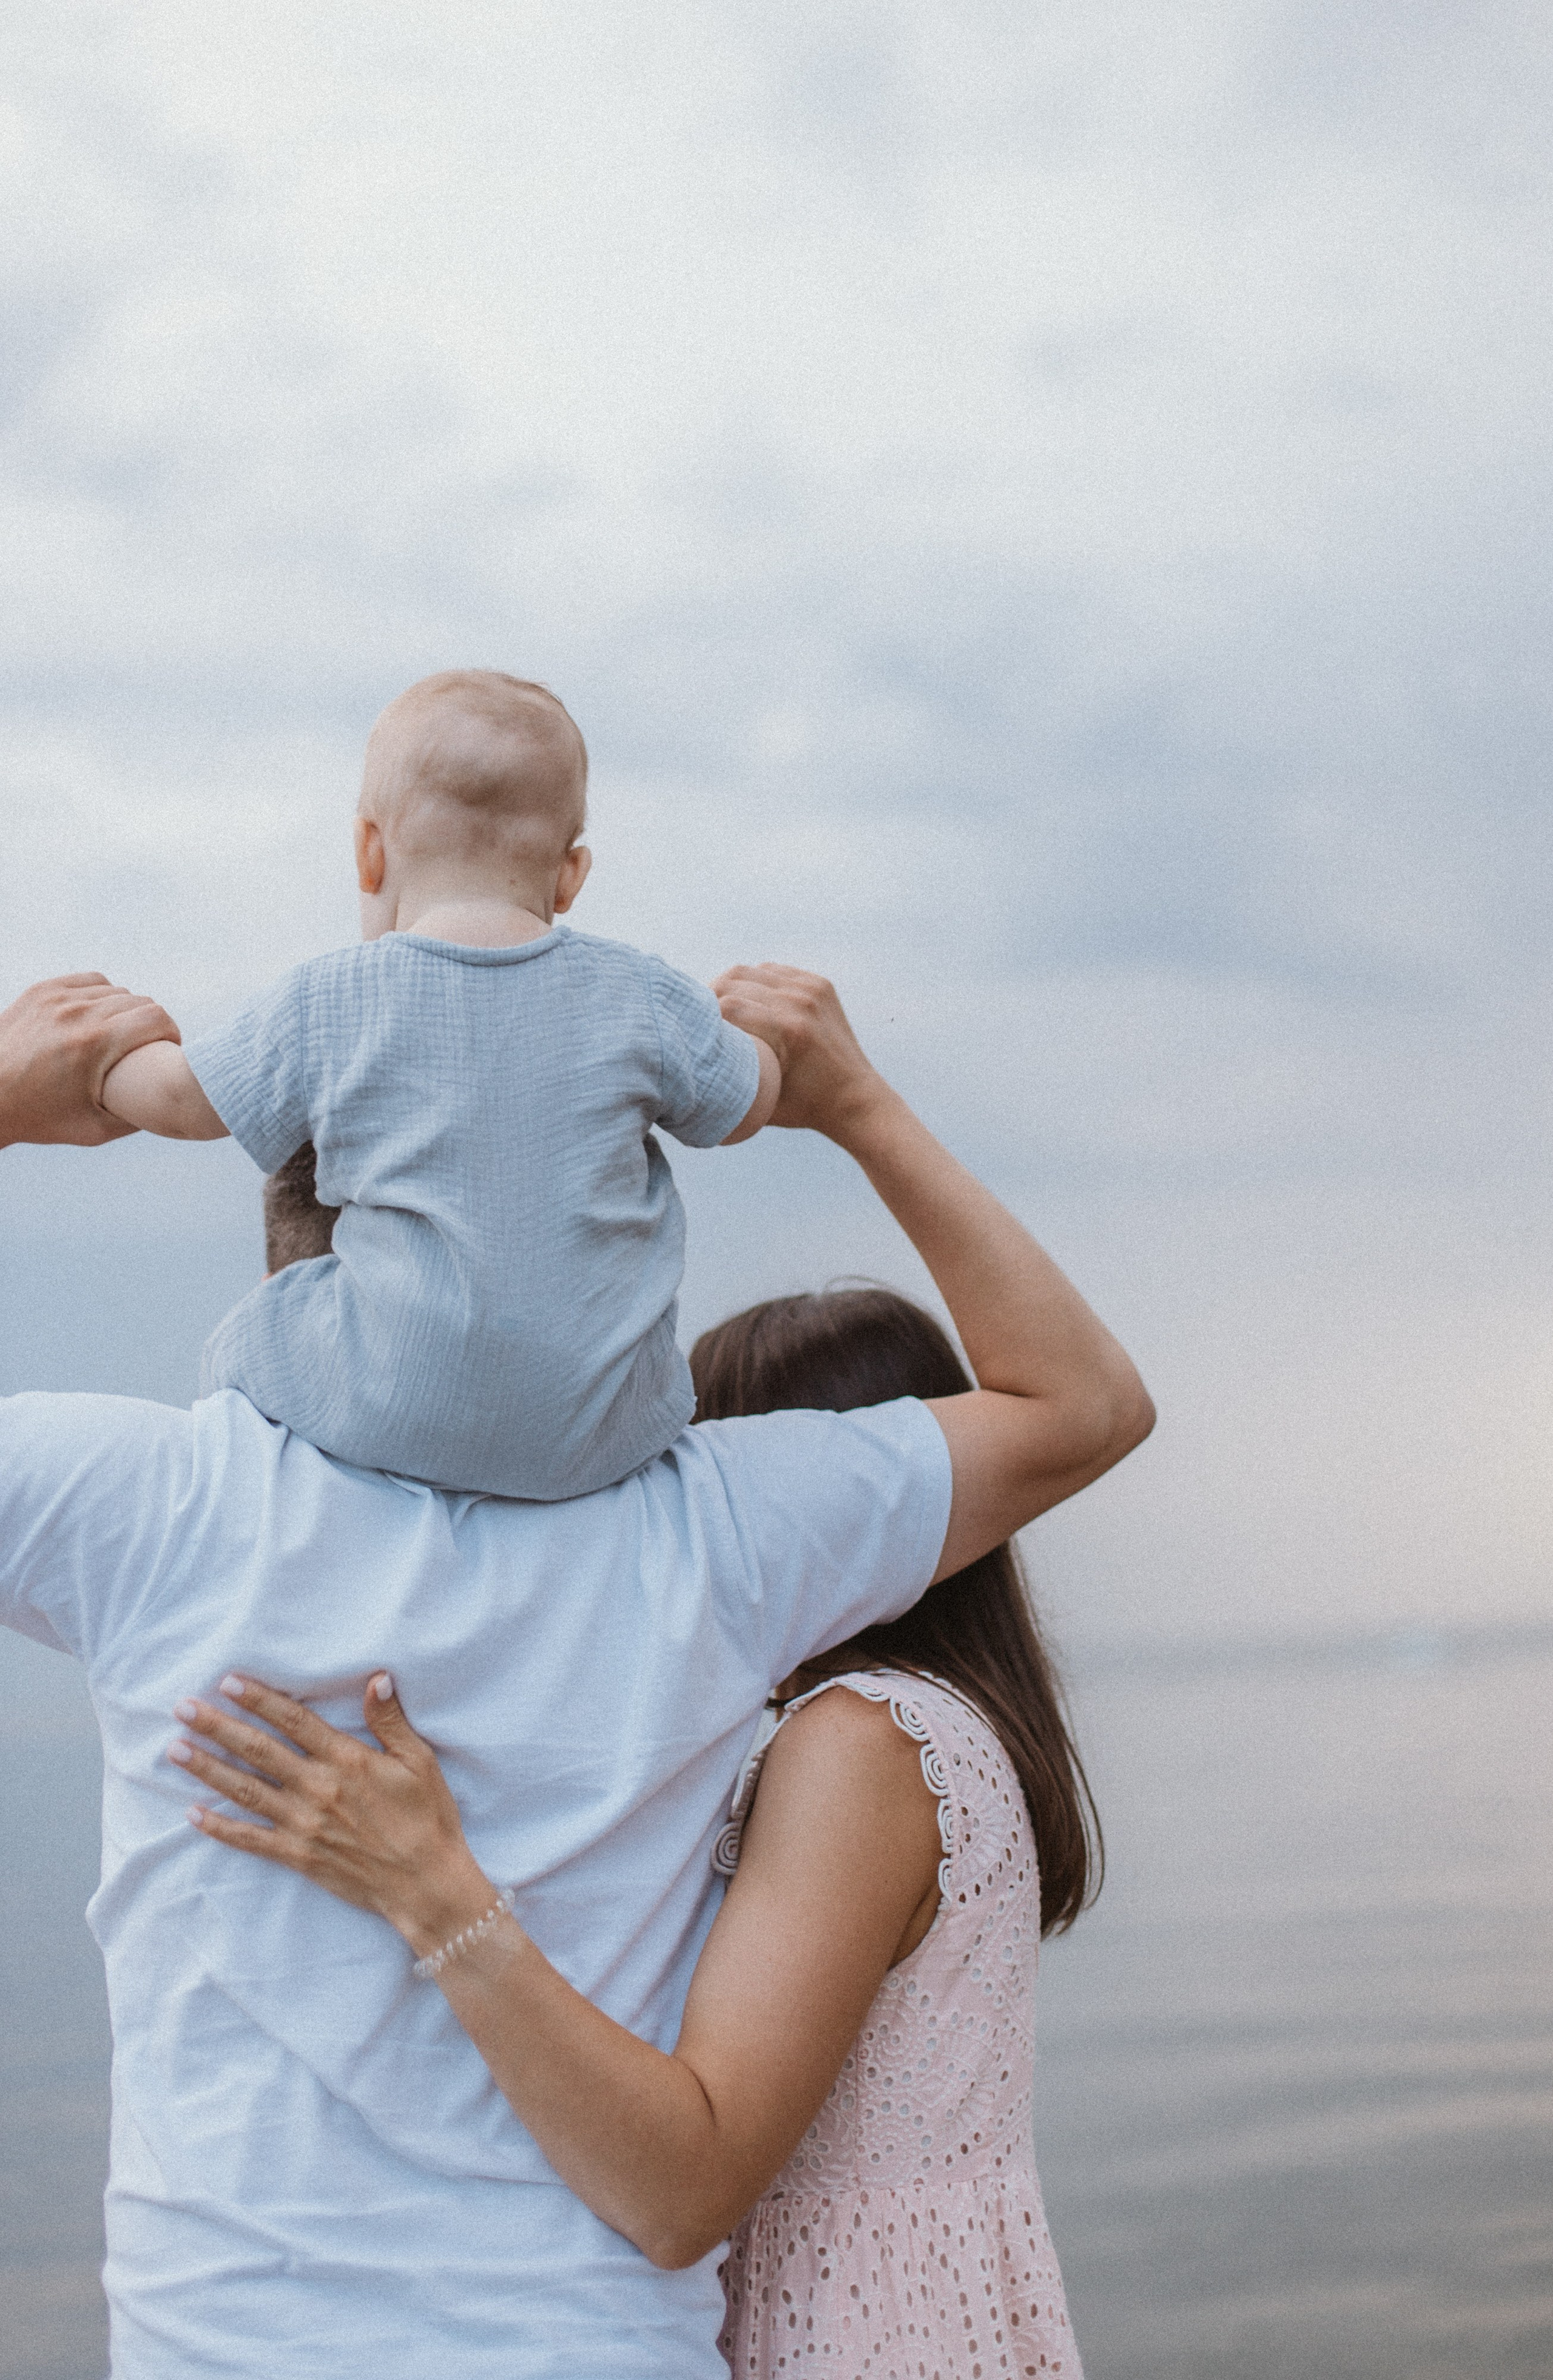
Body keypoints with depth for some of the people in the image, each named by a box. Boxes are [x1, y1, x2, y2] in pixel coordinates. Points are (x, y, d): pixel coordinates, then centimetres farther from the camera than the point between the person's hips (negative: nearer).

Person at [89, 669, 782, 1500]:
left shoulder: (324, 1006, -4)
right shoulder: (641, 997, -1)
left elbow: (181, 1099, 11)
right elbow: (749, 1103, 15)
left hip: (393, 1418, -2)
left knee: (250, 1339, 26)